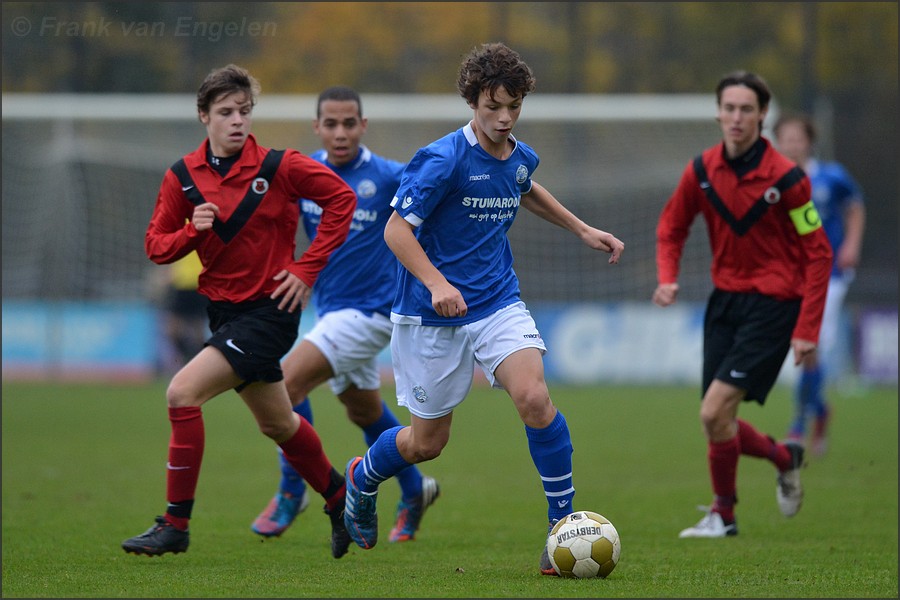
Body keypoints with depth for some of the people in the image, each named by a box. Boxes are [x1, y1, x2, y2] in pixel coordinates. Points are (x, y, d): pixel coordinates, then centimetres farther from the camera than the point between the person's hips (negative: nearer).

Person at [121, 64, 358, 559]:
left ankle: (176, 523, -12)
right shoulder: (183, 177, 1)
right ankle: (339, 498, 44)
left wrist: (307, 268, -8)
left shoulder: (279, 166, -12)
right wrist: (192, 230, -16)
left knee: (183, 393, -20)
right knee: (276, 424, 19)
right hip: (224, 309, 6)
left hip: (269, 309, -6)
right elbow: (155, 245, 5)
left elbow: (341, 199, -5)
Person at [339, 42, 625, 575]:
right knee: (428, 442, 7)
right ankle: (362, 480, 40)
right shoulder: (444, 160, -17)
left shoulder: (520, 157, 4)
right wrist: (436, 284, -30)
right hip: (434, 315, -4)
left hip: (499, 305, 4)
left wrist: (582, 229, 26)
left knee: (534, 397, -21)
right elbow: (397, 230, -17)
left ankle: (565, 524, -13)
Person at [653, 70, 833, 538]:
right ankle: (784, 457, 34)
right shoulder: (701, 171, -1)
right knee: (718, 424, 5)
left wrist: (807, 329, -14)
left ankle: (723, 513, 4)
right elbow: (672, 228, 14)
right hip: (725, 301, 6)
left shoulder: (785, 178, -15)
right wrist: (667, 278, -6)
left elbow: (818, 254, -10)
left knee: (714, 413, -16)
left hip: (772, 305, -6)